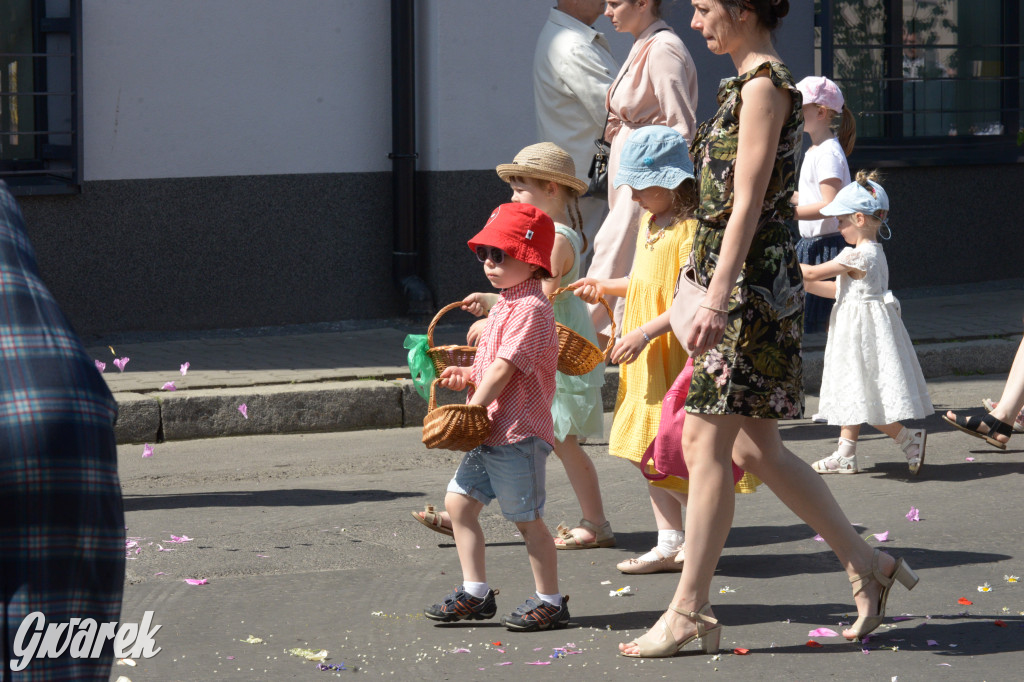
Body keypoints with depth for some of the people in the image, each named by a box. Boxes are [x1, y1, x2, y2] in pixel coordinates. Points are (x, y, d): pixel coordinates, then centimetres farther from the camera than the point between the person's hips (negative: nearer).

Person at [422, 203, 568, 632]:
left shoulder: (530, 308, -16)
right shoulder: (506, 304, 17)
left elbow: (504, 368, -21)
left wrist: (472, 408, -18)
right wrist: (468, 377, 6)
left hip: (518, 434, -10)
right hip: (489, 432, 10)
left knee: (526, 518, -2)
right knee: (459, 501, 8)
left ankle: (550, 601, 9)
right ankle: (475, 593, 14)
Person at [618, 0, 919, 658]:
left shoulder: (764, 85, -13)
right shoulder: (752, 82, 16)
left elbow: (747, 203, -19)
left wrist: (717, 299, -23)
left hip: (750, 284, -10)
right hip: (752, 283, 10)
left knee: (711, 443, -7)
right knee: (756, 449, 11)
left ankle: (689, 611, -3)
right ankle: (866, 563, 17)